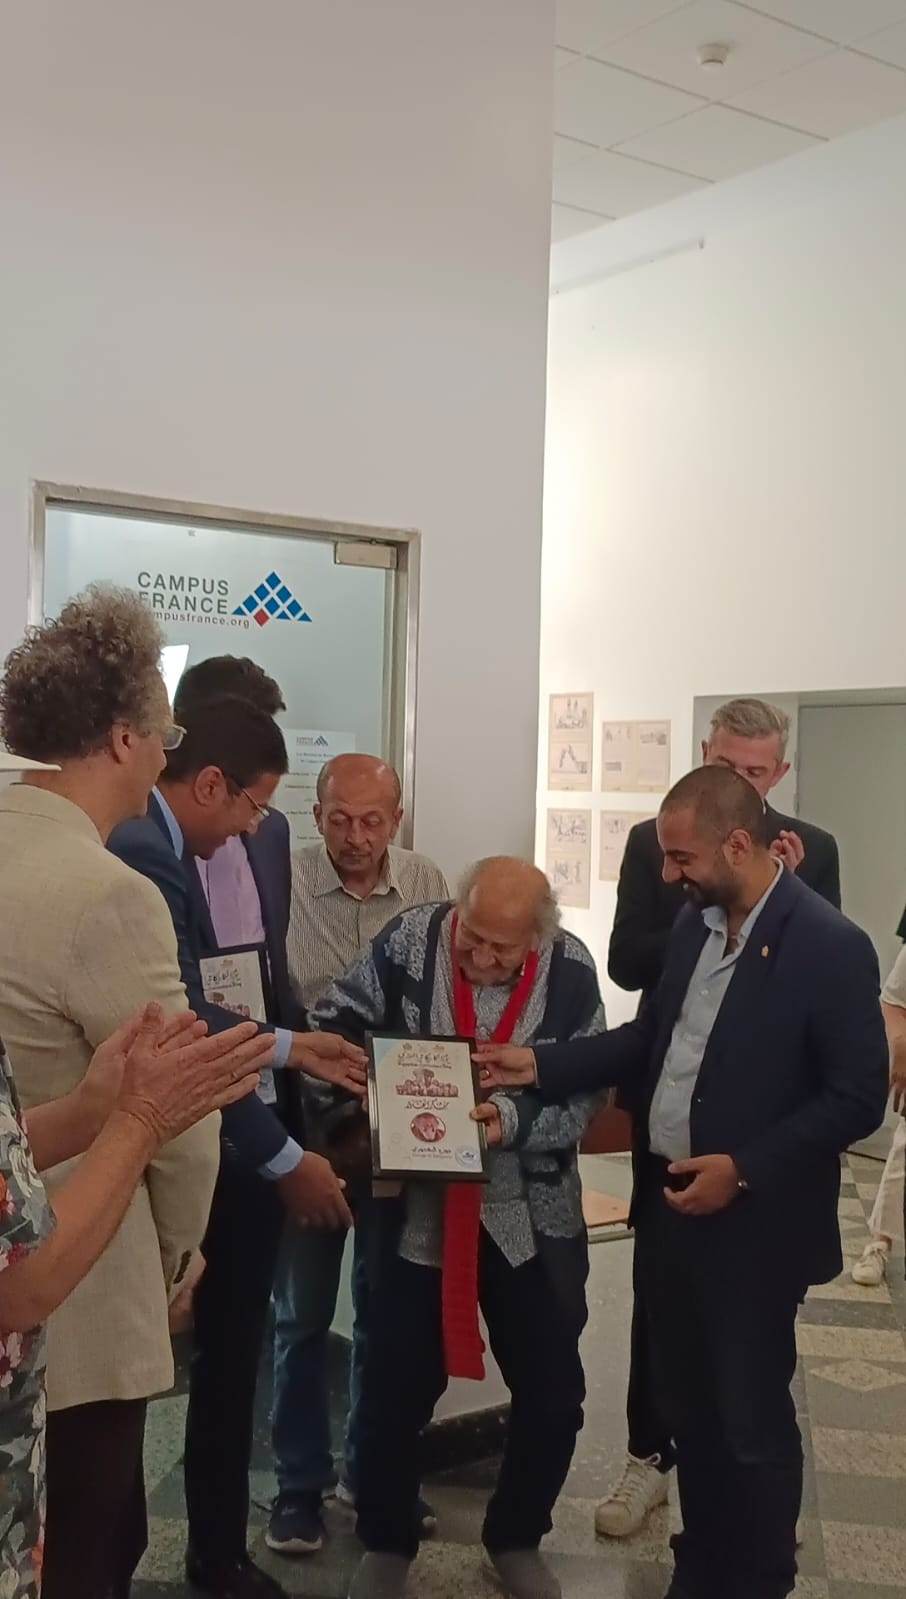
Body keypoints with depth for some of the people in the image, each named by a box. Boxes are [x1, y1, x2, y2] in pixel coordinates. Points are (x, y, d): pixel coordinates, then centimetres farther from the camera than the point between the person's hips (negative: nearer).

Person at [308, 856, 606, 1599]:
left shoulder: (572, 970, -12)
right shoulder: (409, 941, -13)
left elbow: (585, 1095, -11)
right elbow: (333, 1024, -5)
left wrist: (511, 1120, -27)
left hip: (532, 1214, 1)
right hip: (419, 1206, -1)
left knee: (552, 1392, 10)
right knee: (395, 1386, 8)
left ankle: (517, 1539, 37)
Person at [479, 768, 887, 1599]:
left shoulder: (829, 946, -18)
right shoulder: (695, 923, 3)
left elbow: (857, 1097, -16)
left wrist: (743, 1170, -21)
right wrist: (541, 1064, 2)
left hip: (749, 1224, -6)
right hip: (670, 1204, 7)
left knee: (750, 1418, 11)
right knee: (686, 1404, 20)